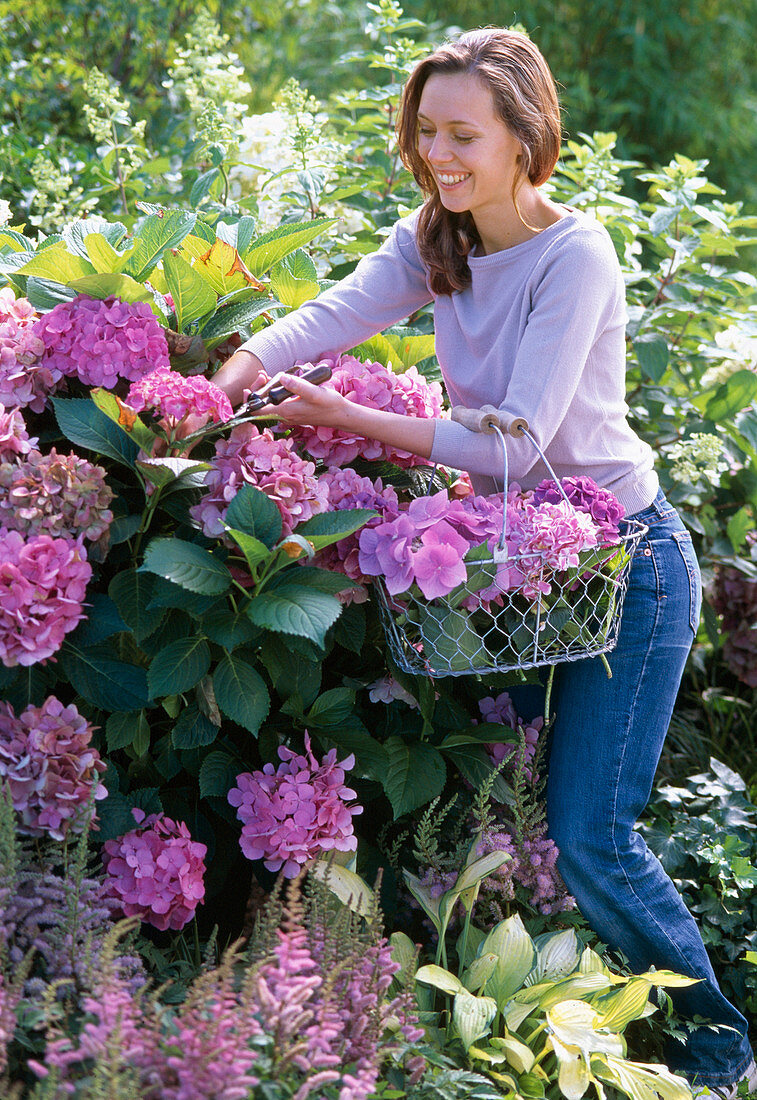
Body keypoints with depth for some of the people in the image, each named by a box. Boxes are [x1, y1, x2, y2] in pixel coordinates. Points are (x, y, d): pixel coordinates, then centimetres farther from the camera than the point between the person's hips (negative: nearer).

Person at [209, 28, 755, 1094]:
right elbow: (323, 320, -16)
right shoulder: (435, 240, 0)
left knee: (588, 839, -7)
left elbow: (512, 444, -28)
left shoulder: (574, 256, -22)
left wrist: (347, 418, -24)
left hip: (625, 562, -7)